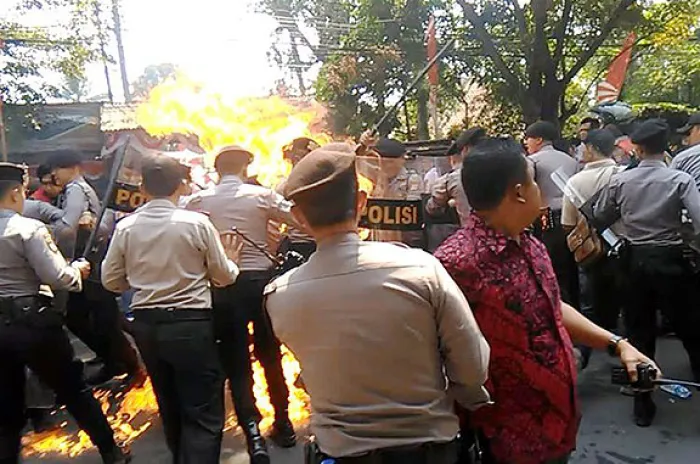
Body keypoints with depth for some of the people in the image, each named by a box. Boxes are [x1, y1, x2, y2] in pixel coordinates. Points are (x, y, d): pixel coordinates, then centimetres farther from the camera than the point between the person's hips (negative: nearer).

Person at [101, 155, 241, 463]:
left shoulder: (125, 227, -3)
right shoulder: (197, 223, -12)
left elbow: (111, 281, 6)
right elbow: (224, 277, -4)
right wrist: (231, 260, 17)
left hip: (146, 324, 5)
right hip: (191, 324, -5)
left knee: (170, 406, 25)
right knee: (203, 413, 4)